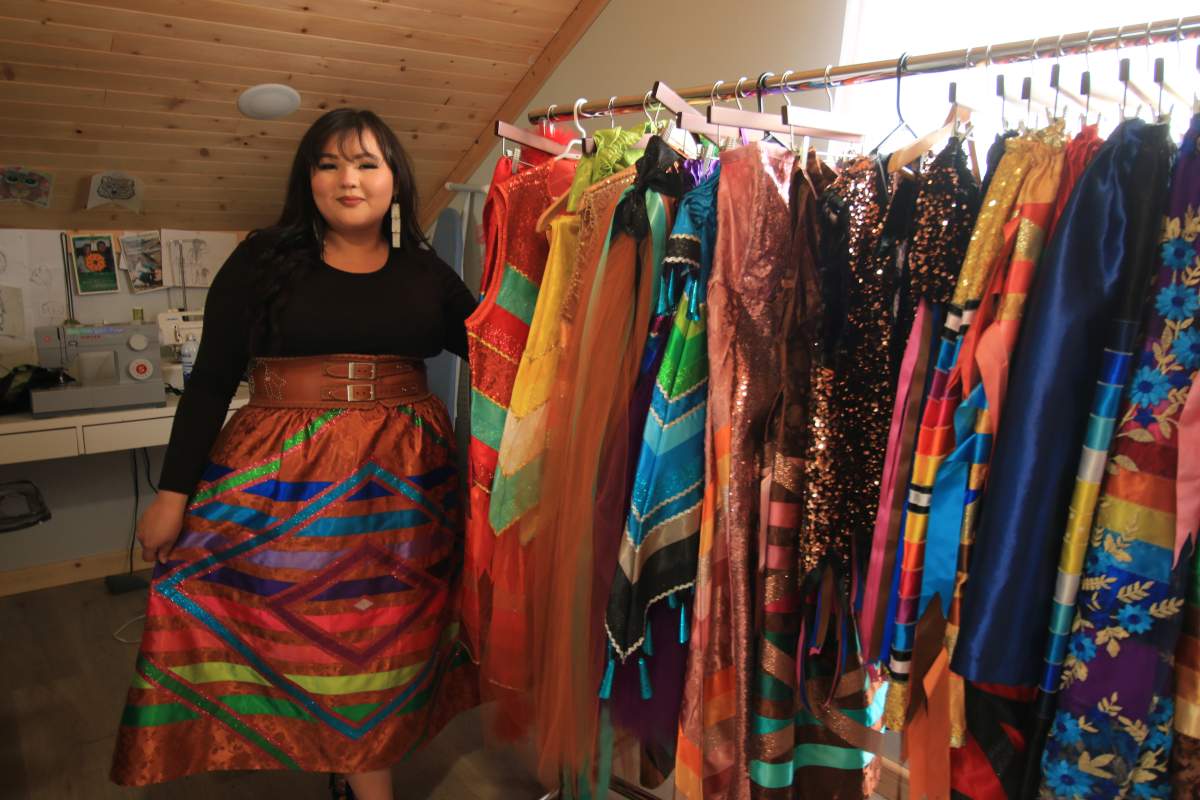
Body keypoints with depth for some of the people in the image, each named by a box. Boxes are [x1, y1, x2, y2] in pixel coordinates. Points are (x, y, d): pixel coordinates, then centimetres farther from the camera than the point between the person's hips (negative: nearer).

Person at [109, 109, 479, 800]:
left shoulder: (426, 272, 6)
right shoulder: (265, 261, 0)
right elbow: (211, 379, 0)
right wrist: (174, 492, -2)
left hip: (402, 482, 2)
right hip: (282, 479, -1)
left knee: (387, 637, 11)